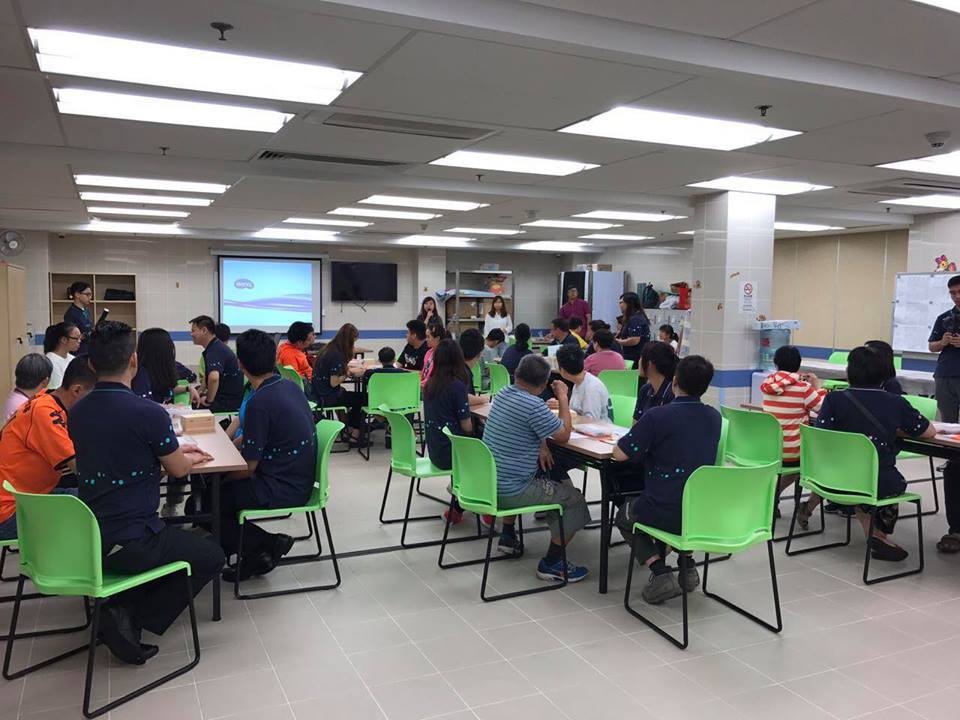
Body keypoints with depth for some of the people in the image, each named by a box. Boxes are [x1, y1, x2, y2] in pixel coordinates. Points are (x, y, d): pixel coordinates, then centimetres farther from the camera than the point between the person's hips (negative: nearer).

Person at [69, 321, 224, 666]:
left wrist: (178, 451, 23)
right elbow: (178, 469, -4)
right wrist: (191, 457, 20)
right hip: (130, 544, -7)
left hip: (85, 540, 7)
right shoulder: (148, 413, -19)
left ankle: (118, 608, 17)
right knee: (211, 557, 13)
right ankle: (133, 617, -1)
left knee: (169, 537, 32)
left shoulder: (76, 413, 2)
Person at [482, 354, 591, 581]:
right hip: (510, 493, -9)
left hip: (487, 483, 9)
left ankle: (507, 536, 42)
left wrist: (540, 444, 7)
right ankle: (551, 563, 8)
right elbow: (564, 435, -10)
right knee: (574, 500, 5)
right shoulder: (533, 406, -22)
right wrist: (562, 398, -1)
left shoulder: (503, 394, 4)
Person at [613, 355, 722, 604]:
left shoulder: (657, 416, -17)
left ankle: (660, 572, 4)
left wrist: (644, 445, 6)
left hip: (668, 514, -6)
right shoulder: (715, 417, 3)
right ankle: (687, 566, 23)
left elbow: (619, 454, -13)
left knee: (624, 517, 26)